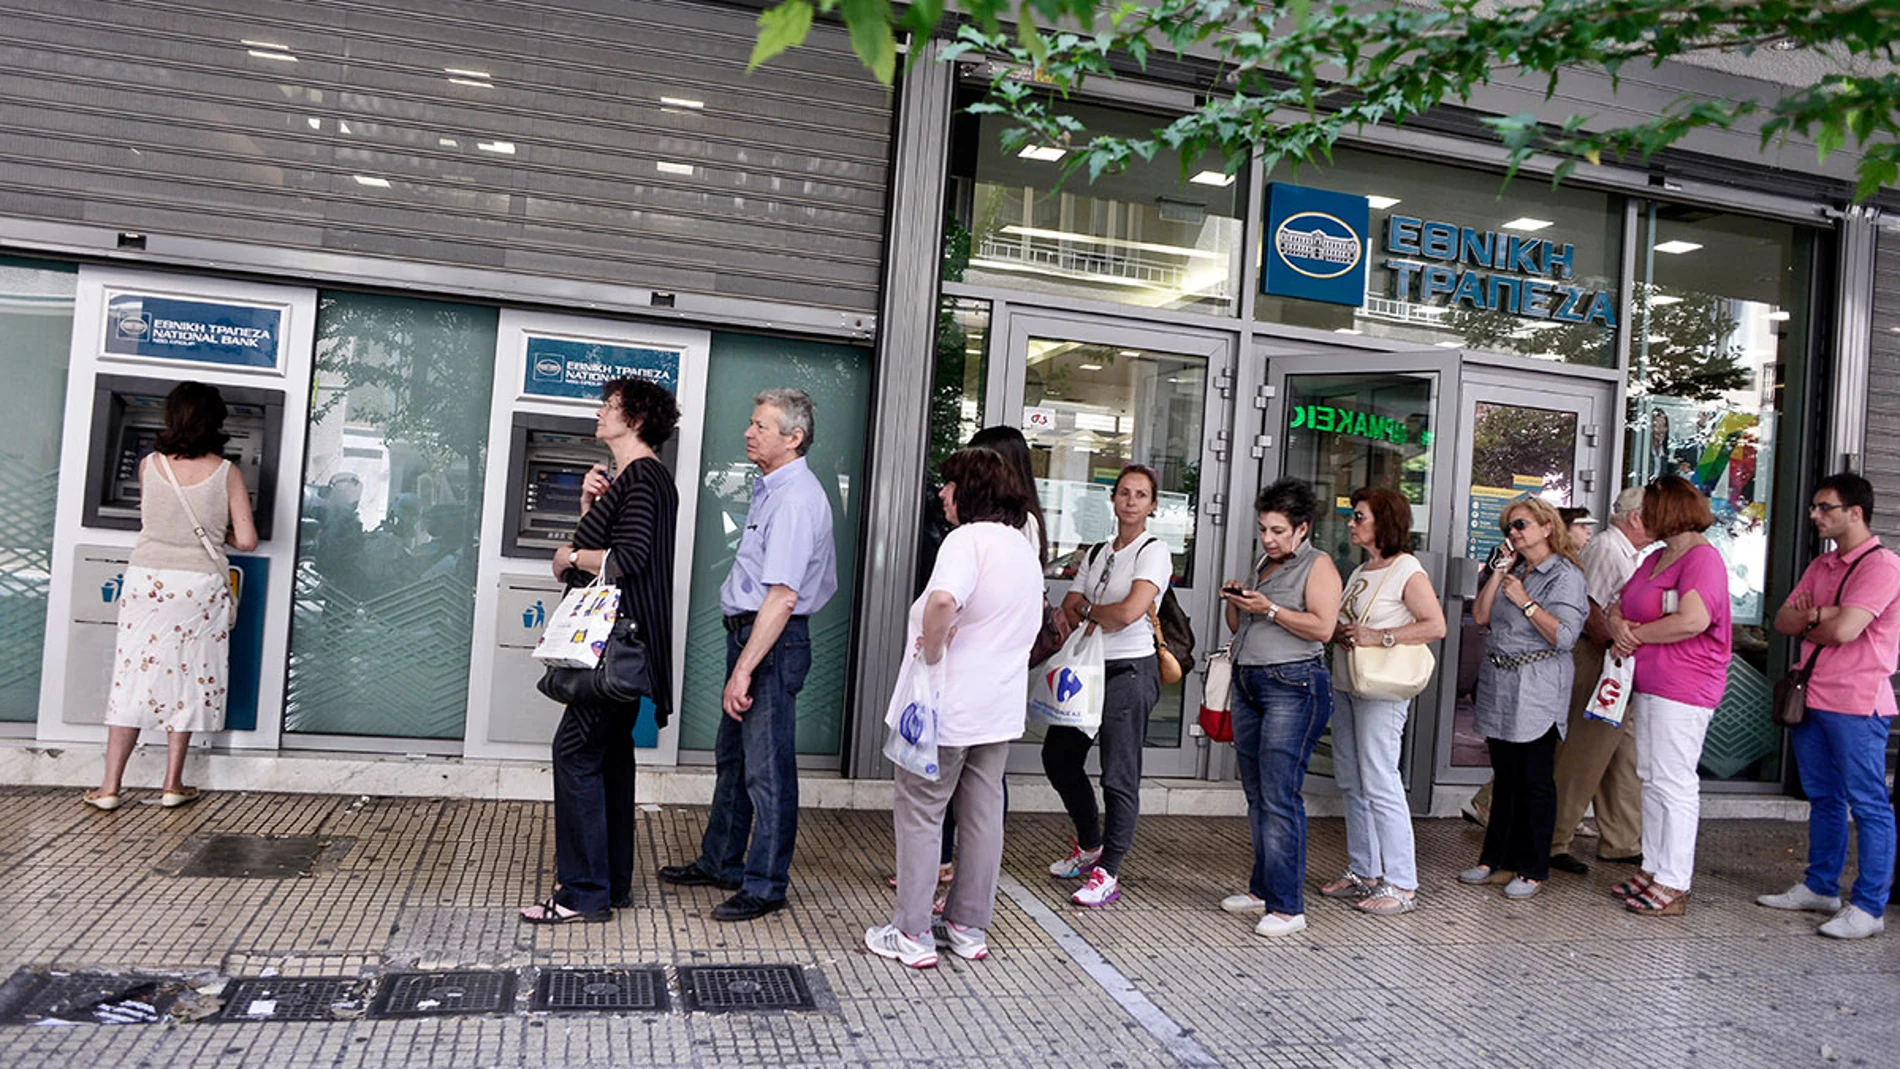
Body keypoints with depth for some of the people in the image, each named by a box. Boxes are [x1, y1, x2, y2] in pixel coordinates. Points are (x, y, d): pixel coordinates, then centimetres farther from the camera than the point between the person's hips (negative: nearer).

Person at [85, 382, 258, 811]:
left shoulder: (149, 465, -1)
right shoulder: (226, 474, -7)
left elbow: (147, 518, 15)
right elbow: (246, 540, -7)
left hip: (147, 578, 2)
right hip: (200, 585, -1)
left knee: (133, 676, 7)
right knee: (188, 681, 8)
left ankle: (110, 787, 11)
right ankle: (173, 785, 14)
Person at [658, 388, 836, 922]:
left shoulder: (796, 499, -19)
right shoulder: (770, 487, 13)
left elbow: (782, 597, -26)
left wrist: (743, 670, -26)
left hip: (774, 642, -11)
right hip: (749, 634, 11)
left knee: (767, 768, -1)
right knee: (732, 757, 20)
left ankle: (765, 885, 11)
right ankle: (720, 862, 34)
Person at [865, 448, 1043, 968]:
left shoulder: (968, 538, -16)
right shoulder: (1024, 547, 13)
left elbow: (944, 600, -37)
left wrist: (932, 650, -21)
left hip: (949, 705, -8)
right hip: (1001, 706, 9)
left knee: (919, 813, 3)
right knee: (983, 814, 14)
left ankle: (912, 934, 9)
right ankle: (970, 927, 24)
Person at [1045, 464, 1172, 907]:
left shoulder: (1153, 551, -9)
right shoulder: (1097, 553, 15)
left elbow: (1130, 611, -22)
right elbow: (1070, 605, 12)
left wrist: (1088, 611, -4)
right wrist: (1098, 617, -10)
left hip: (1130, 671, -8)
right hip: (1090, 668, 8)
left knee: (1119, 777, -5)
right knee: (1058, 755, 13)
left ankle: (1107, 873, 4)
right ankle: (1089, 845, 31)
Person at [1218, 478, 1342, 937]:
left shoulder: (1318, 565, -3)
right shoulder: (1263, 565, 20)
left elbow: (1322, 627, -15)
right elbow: (1239, 628, 23)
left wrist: (1269, 609, -18)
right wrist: (1233, 602, 4)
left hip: (1293, 685, -8)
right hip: (1248, 683, 8)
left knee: (1279, 797, -11)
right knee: (1256, 796, 11)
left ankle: (1287, 907, -7)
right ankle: (1262, 889, 21)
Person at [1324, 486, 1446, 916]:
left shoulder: (1407, 571, -8)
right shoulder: (1359, 572, 17)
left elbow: (1436, 626, -15)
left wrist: (1379, 637, -20)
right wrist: (1340, 635, 0)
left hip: (1381, 690, -9)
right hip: (1345, 684, 9)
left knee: (1379, 784, -8)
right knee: (1351, 783, 11)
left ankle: (1401, 885, 0)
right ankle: (1363, 872, 22)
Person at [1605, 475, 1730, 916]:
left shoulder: (1702, 558, -13)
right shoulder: (1655, 559, 17)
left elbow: (1693, 620, -27)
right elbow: (1618, 605, 19)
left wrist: (1635, 634, -13)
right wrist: (1619, 626, -5)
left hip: (1682, 690, -10)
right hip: (1649, 685, 10)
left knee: (1674, 782, -6)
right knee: (1651, 778, 14)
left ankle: (1673, 885, 0)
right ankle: (1653, 868, 24)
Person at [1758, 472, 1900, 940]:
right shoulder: (1821, 566, 15)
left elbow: (1844, 629, -21)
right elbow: (1782, 620, 10)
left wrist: (1806, 622, -1)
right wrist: (1817, 615, -11)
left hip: (1857, 703, -8)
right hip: (1813, 699, 8)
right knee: (1823, 799, 16)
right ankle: (1820, 887, 26)